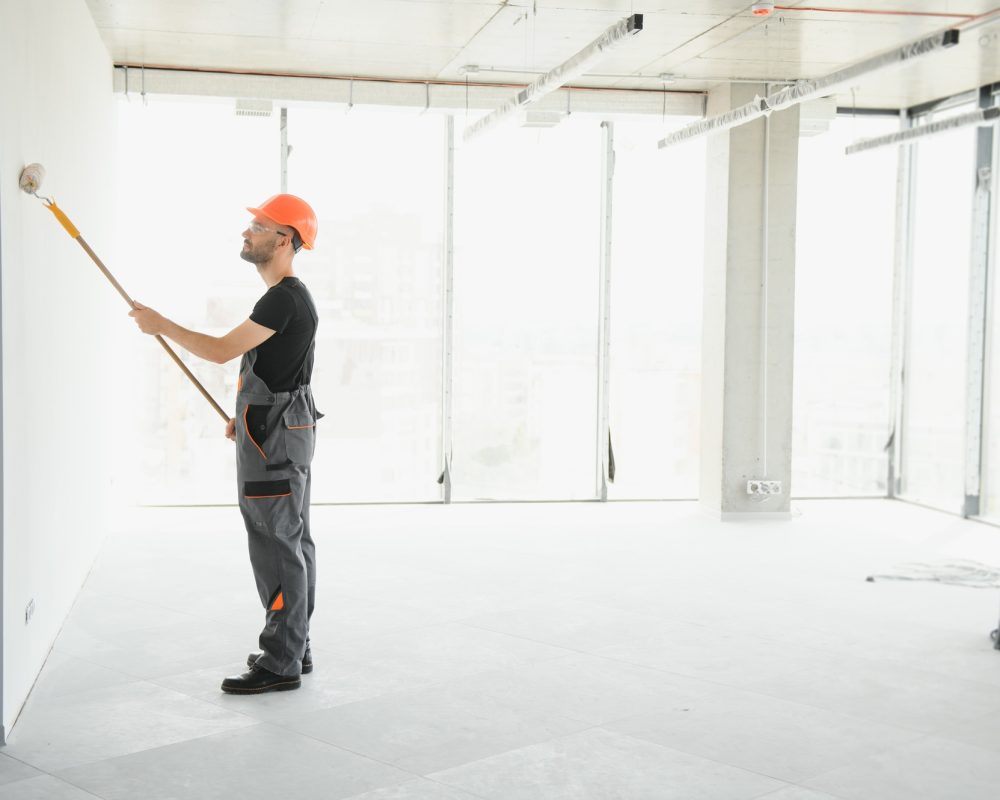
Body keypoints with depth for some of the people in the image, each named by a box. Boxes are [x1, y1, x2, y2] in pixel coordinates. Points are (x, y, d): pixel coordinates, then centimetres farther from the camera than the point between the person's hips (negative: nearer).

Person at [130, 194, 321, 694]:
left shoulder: (284, 299, -19)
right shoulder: (291, 297, 15)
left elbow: (221, 351, -19)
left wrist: (161, 325, -8)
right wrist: (249, 414, 21)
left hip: (274, 438, -11)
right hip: (285, 431, 11)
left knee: (276, 546, -7)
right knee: (292, 543, 14)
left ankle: (280, 664, -2)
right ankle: (293, 648, 22)